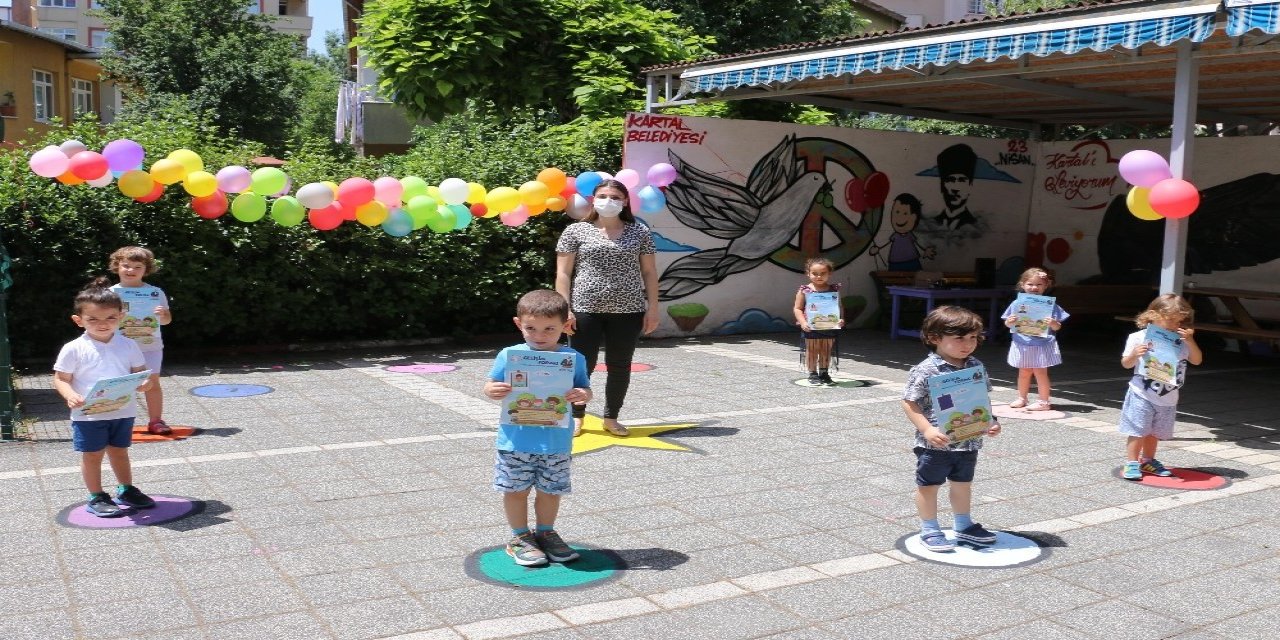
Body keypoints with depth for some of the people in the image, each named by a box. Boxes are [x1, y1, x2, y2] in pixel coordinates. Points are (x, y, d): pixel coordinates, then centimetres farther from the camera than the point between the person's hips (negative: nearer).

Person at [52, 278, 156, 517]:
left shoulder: (128, 346, 1)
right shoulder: (74, 349, -9)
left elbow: (140, 370, 7)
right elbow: (60, 379, -6)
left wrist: (144, 382, -16)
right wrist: (70, 395, -25)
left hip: (123, 411, 3)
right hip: (89, 415, -3)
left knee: (119, 451, 19)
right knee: (92, 455, 8)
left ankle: (125, 490, 35)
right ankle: (96, 498, 21)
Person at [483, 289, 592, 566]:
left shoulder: (574, 359, -3)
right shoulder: (508, 356, -6)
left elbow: (585, 389, 2)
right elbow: (490, 385, 0)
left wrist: (583, 395, -21)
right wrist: (493, 390, -23)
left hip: (557, 443, 1)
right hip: (516, 442, -1)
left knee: (550, 490, 15)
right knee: (516, 490, 9)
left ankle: (545, 533, 35)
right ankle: (520, 538, 27)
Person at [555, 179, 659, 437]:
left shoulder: (639, 232, 8)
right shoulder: (576, 231, 3)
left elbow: (649, 272, 9)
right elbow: (563, 273, 1)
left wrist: (652, 308, 2)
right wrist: (564, 308, -7)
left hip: (628, 311, 2)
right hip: (586, 310, -1)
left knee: (620, 366, 7)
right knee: (582, 366, 2)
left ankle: (611, 418, 22)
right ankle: (577, 417, 19)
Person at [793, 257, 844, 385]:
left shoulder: (834, 289, 2)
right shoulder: (804, 291, -5)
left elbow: (840, 306, 8)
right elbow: (798, 308, -3)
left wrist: (841, 319, -8)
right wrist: (803, 322, -15)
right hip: (811, 328, -2)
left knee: (826, 350, 11)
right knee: (812, 350, 6)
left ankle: (824, 373, 24)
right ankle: (813, 374, 17)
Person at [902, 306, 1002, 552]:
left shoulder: (976, 367, 1)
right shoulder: (925, 370, -18)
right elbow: (909, 403, -16)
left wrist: (990, 422, -1)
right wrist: (927, 430, -24)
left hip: (969, 441, 6)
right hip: (935, 444, -6)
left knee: (963, 483, 21)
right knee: (928, 485, 8)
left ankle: (963, 525, 39)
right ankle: (929, 530, 22)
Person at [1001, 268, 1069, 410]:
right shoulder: (1017, 304, 0)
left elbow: (1057, 327, -2)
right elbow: (1007, 323, 5)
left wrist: (1053, 323, -24)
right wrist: (1009, 322, -17)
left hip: (1042, 344, -3)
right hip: (1022, 344, 3)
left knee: (1040, 372, 0)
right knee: (1024, 372, 14)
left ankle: (1044, 402, 10)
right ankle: (1022, 398, 30)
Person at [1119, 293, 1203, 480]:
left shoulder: (1182, 341, 1)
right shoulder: (1139, 337, -9)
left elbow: (1197, 360, 1)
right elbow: (1126, 364, -4)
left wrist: (1190, 341, -13)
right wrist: (1134, 355, -26)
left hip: (1168, 399, 4)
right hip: (1142, 395, -4)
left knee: (1155, 432, 15)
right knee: (1138, 431, -3)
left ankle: (1148, 460, 31)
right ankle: (1131, 463, 5)